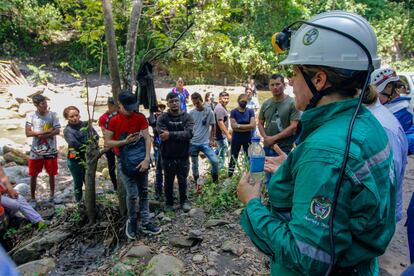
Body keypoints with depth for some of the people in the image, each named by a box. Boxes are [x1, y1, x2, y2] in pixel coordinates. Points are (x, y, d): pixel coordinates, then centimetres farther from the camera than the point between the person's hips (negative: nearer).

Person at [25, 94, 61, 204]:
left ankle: (52, 194, 30)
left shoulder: (53, 114, -5)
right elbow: (28, 133, -10)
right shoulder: (30, 116, -4)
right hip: (36, 151, 1)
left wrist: (40, 135, -18)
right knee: (33, 175, 8)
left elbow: (57, 131, -10)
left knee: (51, 174, 11)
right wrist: (46, 131, -18)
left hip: (51, 150, 0)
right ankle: (33, 198, 23)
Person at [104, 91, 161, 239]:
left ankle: (145, 223, 22)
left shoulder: (140, 118, -3)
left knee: (144, 192, 9)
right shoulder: (113, 120, -8)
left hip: (141, 160, 3)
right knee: (132, 194, -4)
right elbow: (107, 142, -5)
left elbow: (147, 138, -5)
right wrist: (125, 141, -19)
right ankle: (131, 221, 21)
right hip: (125, 162, -3)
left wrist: (147, 159, -14)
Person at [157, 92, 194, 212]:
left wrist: (171, 135, -25)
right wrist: (180, 135, -22)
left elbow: (189, 133, -20)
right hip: (168, 156, 0)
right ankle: (169, 203, 33)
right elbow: (162, 134, -20)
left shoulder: (187, 117, -3)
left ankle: (184, 201, 33)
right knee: (168, 181, 15)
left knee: (183, 181, 13)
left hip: (183, 156, 0)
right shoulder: (162, 118, -4)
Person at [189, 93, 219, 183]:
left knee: (215, 161, -14)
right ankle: (196, 182, 30)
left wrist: (212, 139, -3)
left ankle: (215, 181, 8)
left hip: (205, 143, -2)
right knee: (194, 164, 11)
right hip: (193, 143, 2)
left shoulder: (209, 111, -4)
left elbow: (213, 126, 3)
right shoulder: (191, 113, 0)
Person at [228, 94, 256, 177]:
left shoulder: (250, 111, -2)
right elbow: (233, 126, -14)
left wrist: (239, 126, -14)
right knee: (233, 158, 8)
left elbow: (253, 125, -13)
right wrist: (246, 127, -14)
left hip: (248, 139, 1)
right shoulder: (233, 112, -4)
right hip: (236, 138, 0)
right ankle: (229, 176, 17)